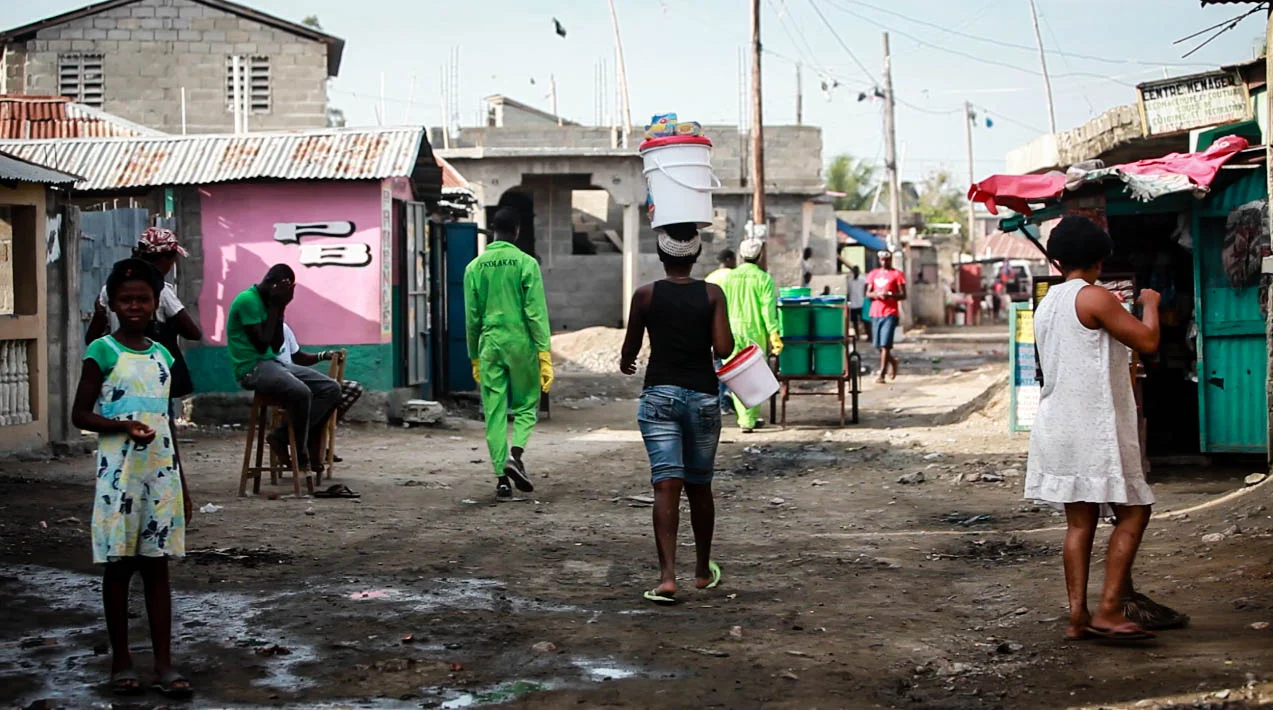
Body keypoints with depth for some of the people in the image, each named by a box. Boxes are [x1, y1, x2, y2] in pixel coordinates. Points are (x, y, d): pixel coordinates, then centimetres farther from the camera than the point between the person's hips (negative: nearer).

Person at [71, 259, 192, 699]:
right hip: (119, 471, -4)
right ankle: (120, 661, 13)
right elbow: (80, 414, -5)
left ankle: (164, 664, 6)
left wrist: (181, 481, 15)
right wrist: (124, 425, -21)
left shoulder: (162, 355, 10)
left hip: (161, 470, 4)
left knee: (157, 564, 5)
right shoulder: (103, 352, -4)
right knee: (118, 564, 3)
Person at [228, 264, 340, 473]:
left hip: (273, 362, 10)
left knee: (331, 388, -4)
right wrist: (275, 307, -10)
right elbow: (262, 343, -16)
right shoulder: (247, 300, -12)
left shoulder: (267, 301, 16)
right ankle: (300, 453, -15)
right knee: (301, 392, -35)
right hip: (252, 368, -10)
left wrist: (280, 309, 4)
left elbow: (276, 347, 13)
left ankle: (282, 437, -8)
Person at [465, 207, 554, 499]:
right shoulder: (526, 263, -4)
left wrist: (474, 357, 17)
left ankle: (501, 477, 3)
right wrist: (545, 354, -7)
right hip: (521, 344, -2)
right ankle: (515, 454, -12)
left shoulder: (475, 267, 6)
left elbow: (472, 317, 8)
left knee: (495, 412, 5)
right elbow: (537, 312, -8)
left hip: (489, 344, 2)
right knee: (526, 405, 12)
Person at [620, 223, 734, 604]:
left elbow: (630, 348, 6)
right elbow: (723, 348, -10)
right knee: (699, 486, 16)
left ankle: (667, 576, -20)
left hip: (659, 394, -1)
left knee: (666, 486, -8)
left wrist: (625, 363, 28)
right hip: (703, 395, 1)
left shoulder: (646, 295, -2)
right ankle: (703, 570, 30)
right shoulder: (712, 294, -2)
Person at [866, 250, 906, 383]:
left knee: (885, 344, -13)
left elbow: (903, 295, 0)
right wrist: (877, 294, -9)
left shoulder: (897, 274, 2)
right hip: (875, 313, 5)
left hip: (890, 313, -5)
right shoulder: (873, 274, 15)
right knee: (878, 345, 9)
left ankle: (882, 374, -11)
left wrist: (890, 295, -18)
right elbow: (868, 293, 12)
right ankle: (893, 361, 36)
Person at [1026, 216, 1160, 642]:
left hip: (1059, 425, 9)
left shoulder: (1047, 304, 14)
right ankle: (1108, 611, -8)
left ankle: (1078, 616, 6)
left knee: (1079, 520, 9)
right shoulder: (1094, 298, -12)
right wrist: (1149, 304, 7)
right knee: (1133, 512, -2)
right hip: (1094, 425, -8)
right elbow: (1148, 341, -12)